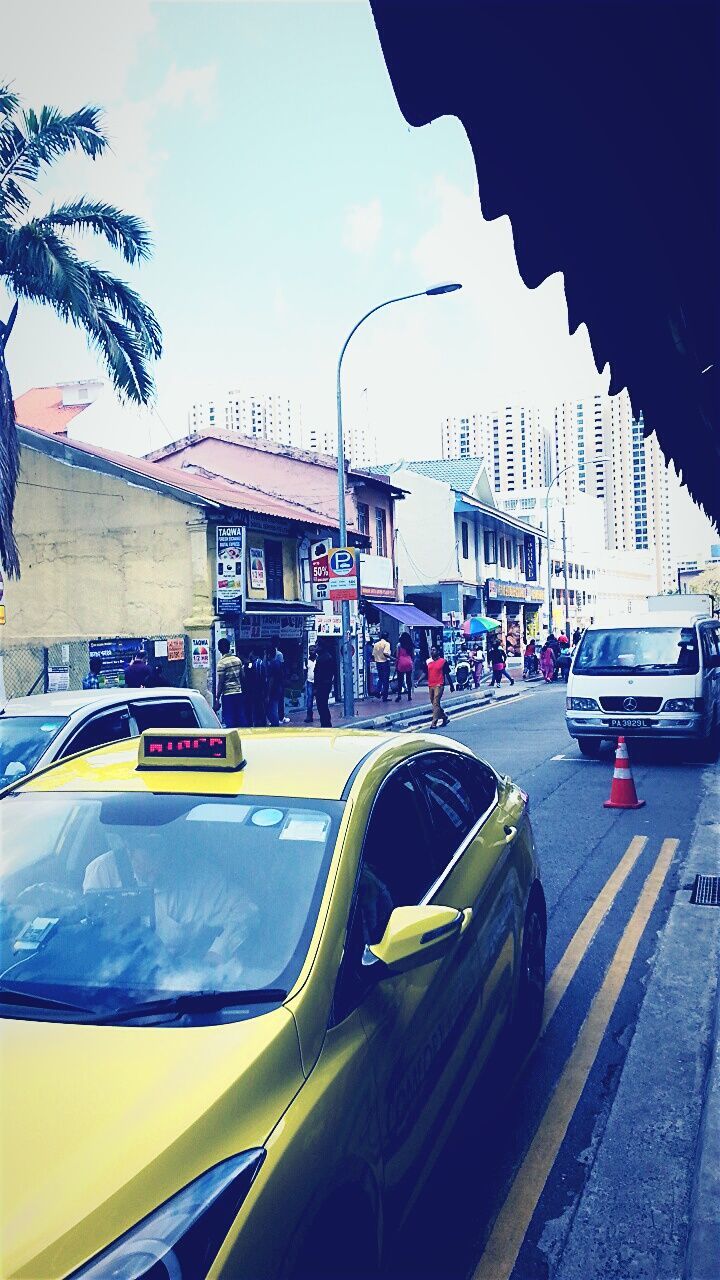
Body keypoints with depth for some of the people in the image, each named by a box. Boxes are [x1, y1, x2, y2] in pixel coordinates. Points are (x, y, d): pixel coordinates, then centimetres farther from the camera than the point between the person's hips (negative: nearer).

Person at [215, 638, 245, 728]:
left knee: (229, 722, -2)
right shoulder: (237, 660, 7)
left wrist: (217, 699, -8)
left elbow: (220, 683, -12)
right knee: (242, 719, 8)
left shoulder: (221, 662, -10)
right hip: (239, 693, 6)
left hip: (227, 695, -6)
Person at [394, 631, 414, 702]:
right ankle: (409, 695, 9)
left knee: (400, 680, 0)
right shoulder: (411, 645, 7)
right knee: (409, 680, 8)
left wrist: (396, 665, 2)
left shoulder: (399, 645, -1)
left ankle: (399, 695, -9)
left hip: (401, 664, -3)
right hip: (409, 663, 3)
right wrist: (413, 663, 18)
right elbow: (413, 656, 9)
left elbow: (397, 656, -3)